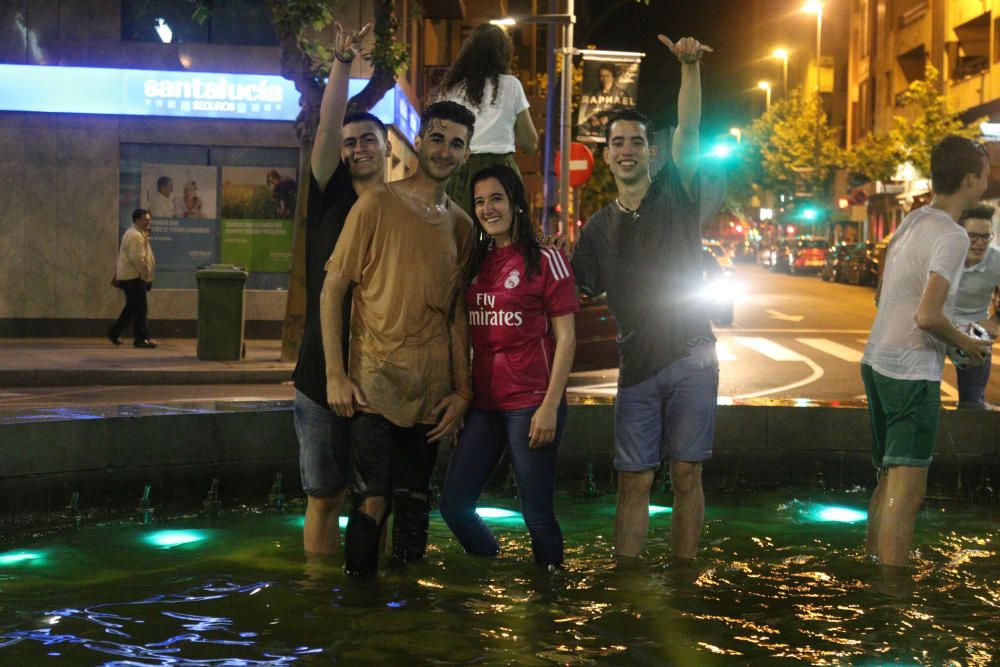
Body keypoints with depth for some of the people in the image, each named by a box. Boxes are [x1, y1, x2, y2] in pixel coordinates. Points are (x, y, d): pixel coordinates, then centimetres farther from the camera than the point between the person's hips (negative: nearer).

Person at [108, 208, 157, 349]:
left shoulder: (138, 234, 19)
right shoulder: (136, 236, -17)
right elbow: (137, 258, -24)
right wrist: (145, 274, -16)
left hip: (129, 277, 11)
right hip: (133, 277, -11)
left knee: (132, 308, 15)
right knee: (140, 308, -7)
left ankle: (114, 332, 21)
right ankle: (141, 338, -4)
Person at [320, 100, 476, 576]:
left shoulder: (461, 225, 10)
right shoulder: (377, 204, -4)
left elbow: (457, 312, 14)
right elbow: (331, 290, -4)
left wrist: (462, 390, 7)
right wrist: (335, 375, -10)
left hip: (432, 390, 4)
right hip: (375, 381, -4)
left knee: (413, 502, 10)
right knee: (372, 502, -9)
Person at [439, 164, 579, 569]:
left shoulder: (545, 260, -3)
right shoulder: (476, 264, 13)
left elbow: (565, 337, -6)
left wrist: (550, 405, -13)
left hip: (530, 405, -6)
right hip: (483, 404, 6)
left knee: (537, 515, -1)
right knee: (454, 506, 5)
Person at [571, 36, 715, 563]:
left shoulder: (675, 194, 5)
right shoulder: (598, 227, 11)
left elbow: (688, 129, -11)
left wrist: (690, 66, -24)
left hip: (691, 360, -2)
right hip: (637, 367, 2)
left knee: (686, 476, 1)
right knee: (634, 482, 3)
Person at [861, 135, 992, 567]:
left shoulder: (911, 221, 11)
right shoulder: (952, 236, -16)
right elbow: (927, 316, -25)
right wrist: (967, 344, -7)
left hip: (876, 361, 9)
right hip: (911, 373, -9)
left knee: (888, 480, 18)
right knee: (907, 491, -7)